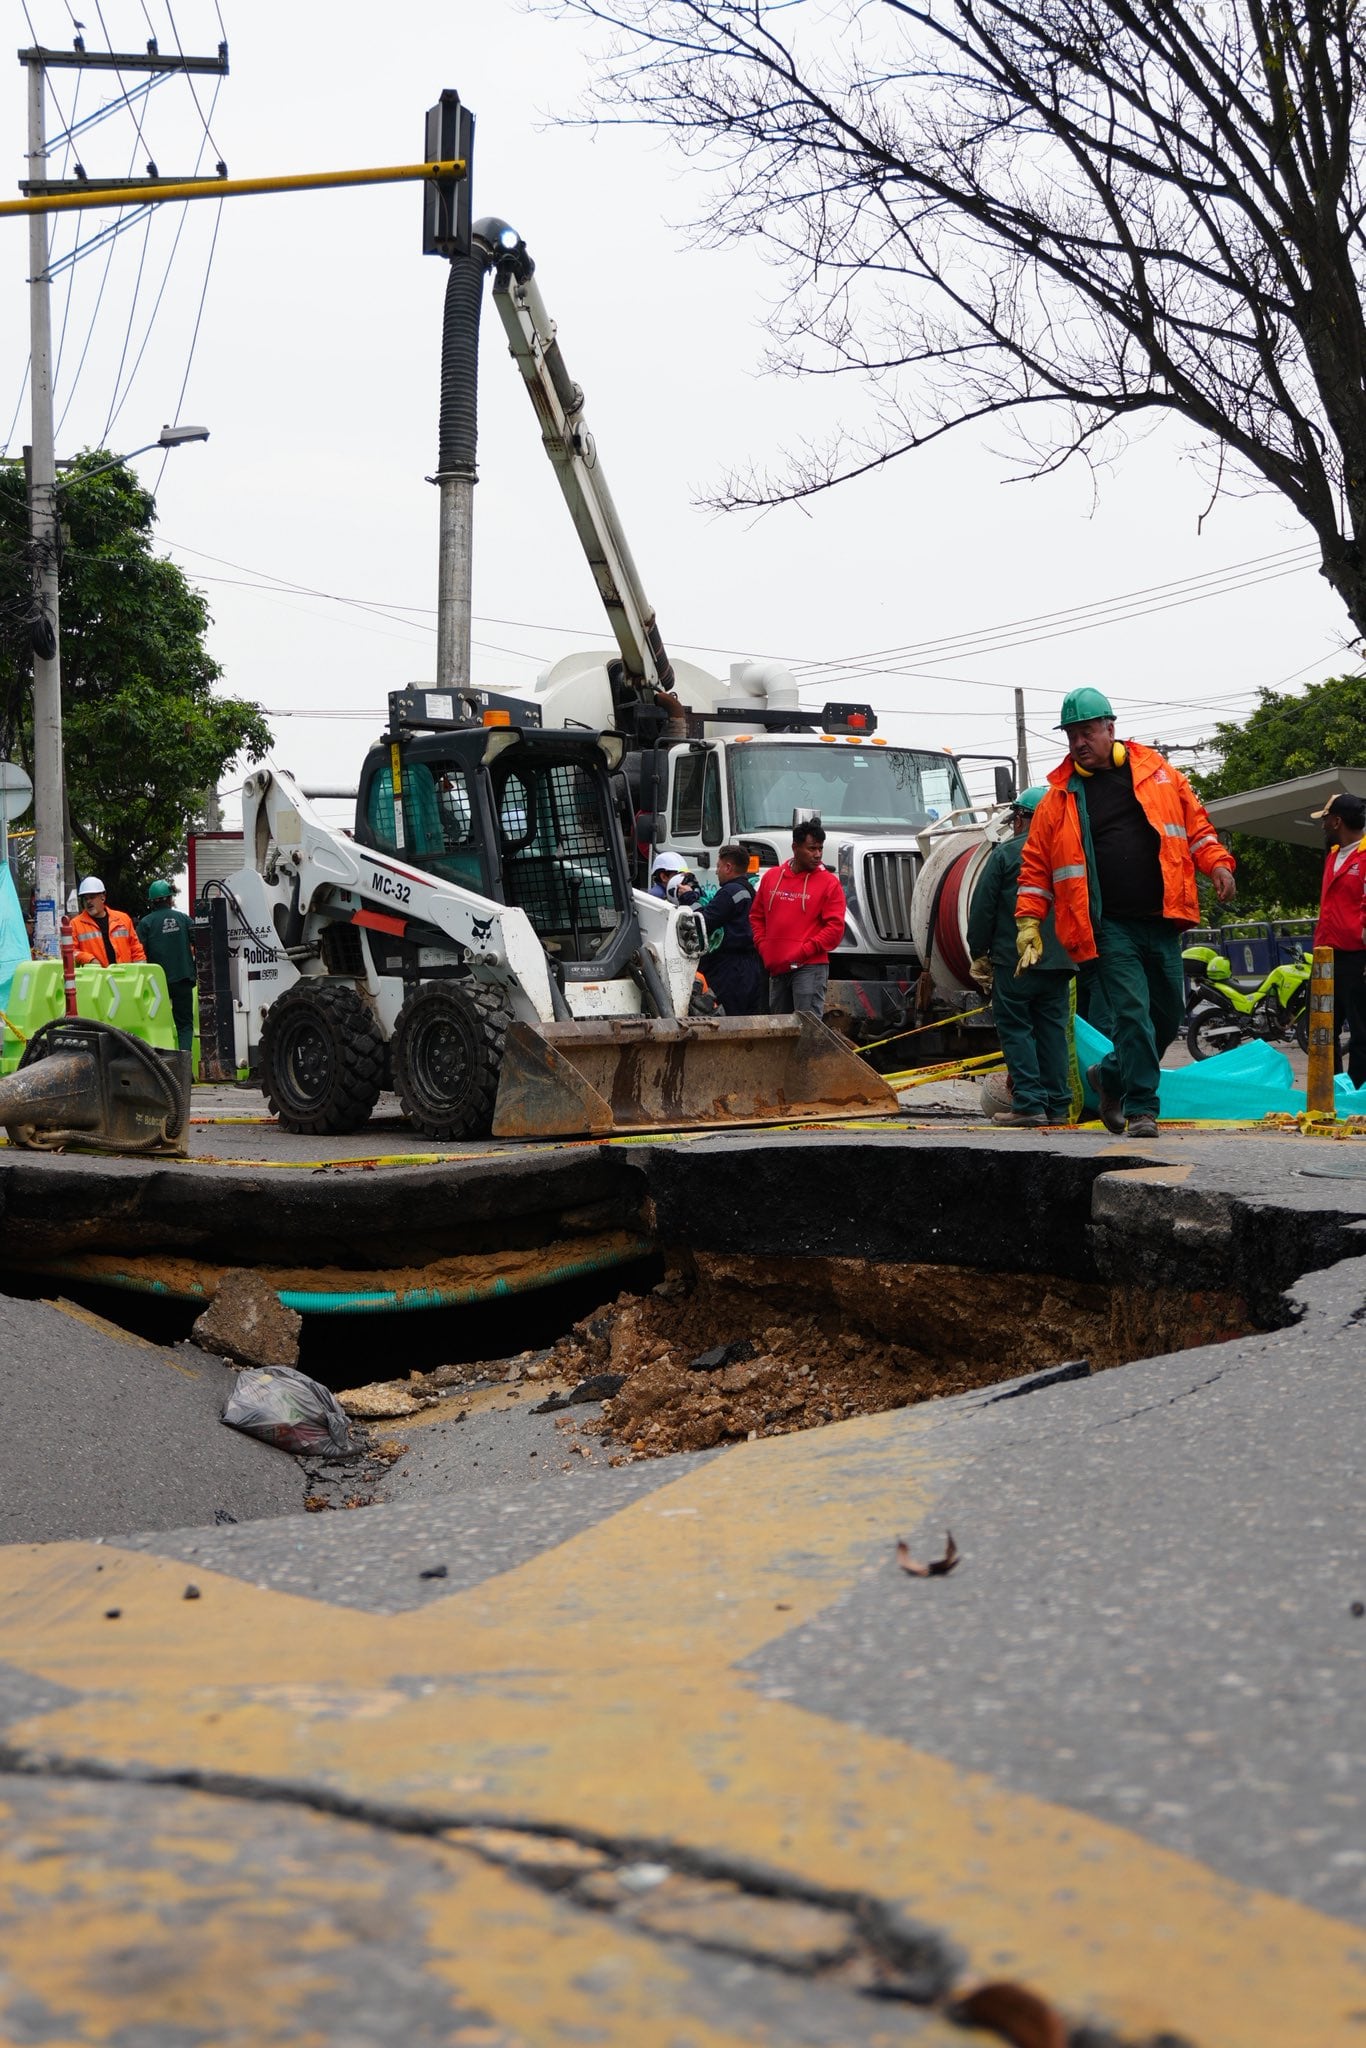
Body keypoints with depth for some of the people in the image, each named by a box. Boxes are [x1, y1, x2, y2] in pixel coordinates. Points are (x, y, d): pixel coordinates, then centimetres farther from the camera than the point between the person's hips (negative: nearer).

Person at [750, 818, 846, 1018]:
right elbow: (756, 917, 18)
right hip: (776, 968, 5)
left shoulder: (829, 883, -3)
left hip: (809, 968, -5)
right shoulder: (771, 876, 11)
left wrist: (803, 952, -14)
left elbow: (835, 927, -9)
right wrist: (763, 948, 4)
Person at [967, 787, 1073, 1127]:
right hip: (1059, 963, 5)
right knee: (1052, 1029, 10)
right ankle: (1058, 1105, 10)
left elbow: (983, 907, -4)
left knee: (1015, 1028, 0)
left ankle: (1029, 1103, -8)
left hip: (1014, 959, -5)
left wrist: (978, 954, 4)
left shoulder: (1005, 853, -4)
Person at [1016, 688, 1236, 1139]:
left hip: (1162, 920, 3)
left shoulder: (1157, 772, 9)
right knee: (1132, 1014, -12)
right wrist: (1028, 923, 0)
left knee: (1168, 1016, 9)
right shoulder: (1061, 796, 5)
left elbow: (1194, 821, 16)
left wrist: (1216, 863, 1)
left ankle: (1111, 1076, 30)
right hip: (1110, 927, -3)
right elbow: (1036, 863, 7)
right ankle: (1140, 1107, -4)